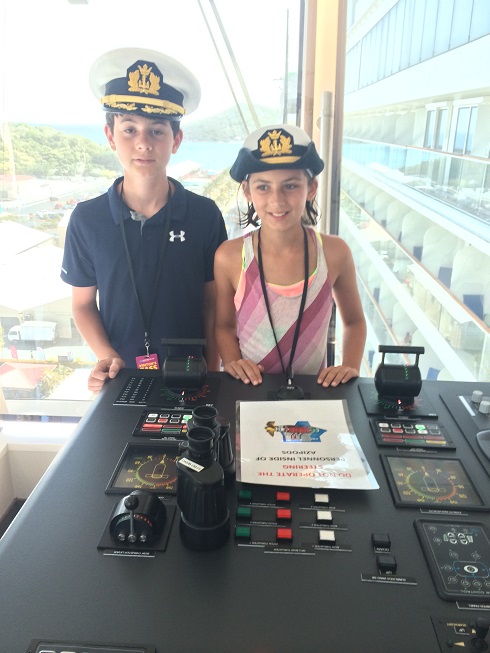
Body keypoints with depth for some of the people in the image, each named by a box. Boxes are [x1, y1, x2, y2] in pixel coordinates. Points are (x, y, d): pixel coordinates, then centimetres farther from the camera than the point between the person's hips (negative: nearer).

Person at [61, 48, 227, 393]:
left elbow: (212, 303, -2)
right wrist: (107, 356, -13)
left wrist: (212, 375, -7)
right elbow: (84, 304, 2)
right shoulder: (87, 219, -7)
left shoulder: (205, 215, -9)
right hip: (121, 378, 1)